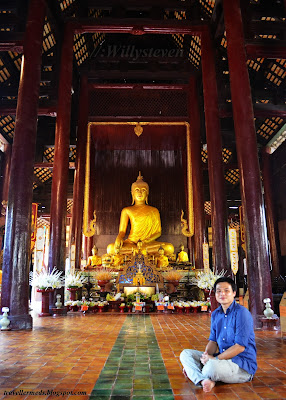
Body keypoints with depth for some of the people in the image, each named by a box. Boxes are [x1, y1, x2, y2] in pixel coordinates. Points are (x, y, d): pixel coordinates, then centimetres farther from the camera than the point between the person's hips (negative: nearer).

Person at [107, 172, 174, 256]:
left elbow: (158, 232, 8)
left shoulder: (154, 211, 16)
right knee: (110, 248, -32)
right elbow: (122, 231, 8)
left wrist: (147, 240, -14)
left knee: (170, 248, -32)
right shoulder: (127, 211, 15)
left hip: (149, 242, 1)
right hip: (131, 242, -1)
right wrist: (119, 238, -18)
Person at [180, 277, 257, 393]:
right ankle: (204, 380, -30)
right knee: (185, 354, -5)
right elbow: (213, 341, 11)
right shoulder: (215, 314, 10)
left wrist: (215, 359, -20)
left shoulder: (241, 313, -14)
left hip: (244, 365, -8)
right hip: (223, 357, 8)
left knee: (212, 366, -39)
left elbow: (240, 346, -19)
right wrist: (207, 354, -12)